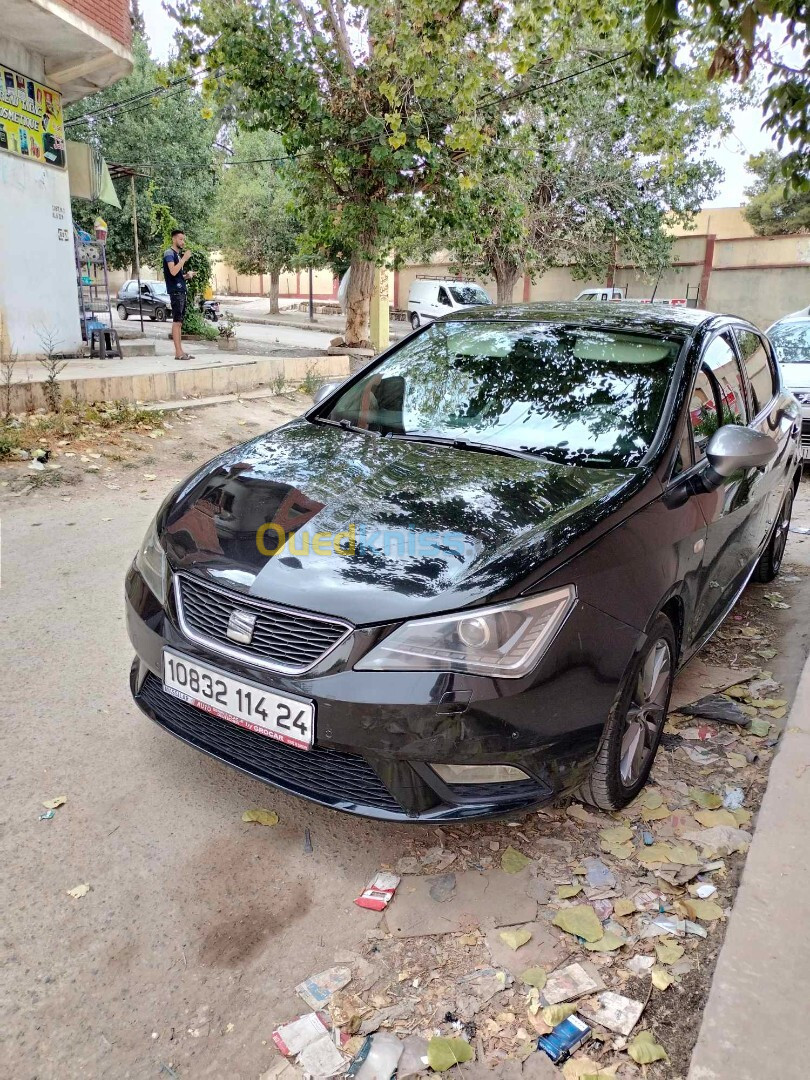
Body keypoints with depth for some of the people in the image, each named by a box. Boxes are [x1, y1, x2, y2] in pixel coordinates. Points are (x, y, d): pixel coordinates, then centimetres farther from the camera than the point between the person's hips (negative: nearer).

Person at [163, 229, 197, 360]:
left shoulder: (179, 254, 21)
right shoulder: (169, 253, -6)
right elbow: (173, 271, -19)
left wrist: (187, 275, 8)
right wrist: (184, 259, -16)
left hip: (181, 290, 9)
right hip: (175, 291, -9)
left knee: (179, 322, 8)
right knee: (176, 321, -11)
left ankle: (180, 351, 9)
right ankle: (179, 352, -13)